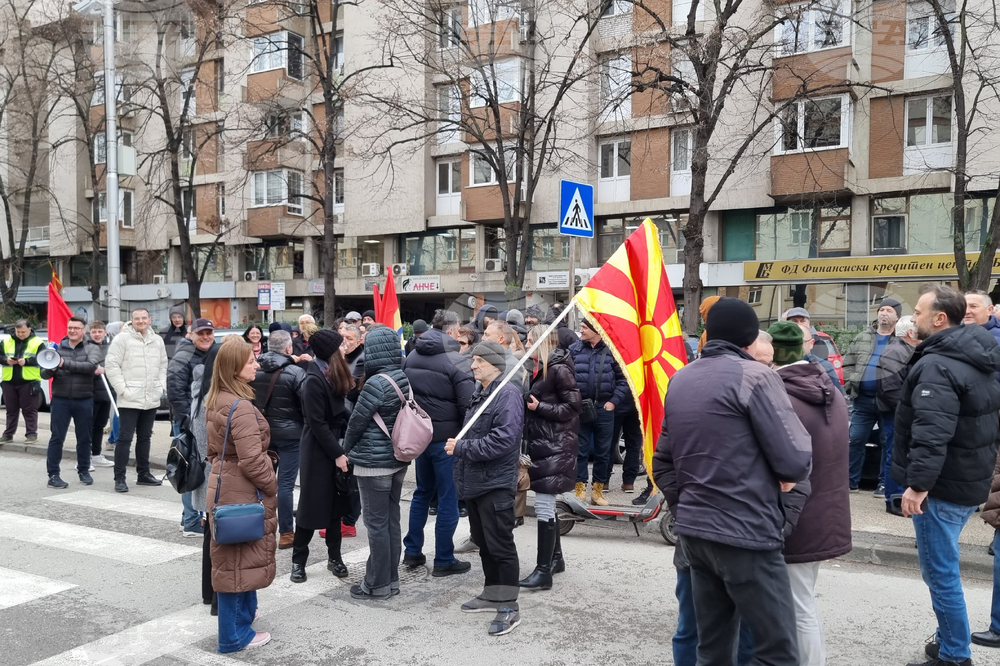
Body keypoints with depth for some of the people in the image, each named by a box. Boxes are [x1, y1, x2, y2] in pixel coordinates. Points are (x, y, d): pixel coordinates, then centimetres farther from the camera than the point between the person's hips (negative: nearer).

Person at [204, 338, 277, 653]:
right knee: (239, 559, 2)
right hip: (242, 493, -9)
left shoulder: (215, 401, 7)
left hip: (224, 486, 9)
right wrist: (273, 487, -12)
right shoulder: (241, 407, -24)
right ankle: (234, 635, 13)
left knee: (235, 557, 22)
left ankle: (244, 612, 38)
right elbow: (252, 460, -25)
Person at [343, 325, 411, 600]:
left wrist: (346, 449, 6)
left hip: (374, 462, -8)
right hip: (398, 459, 8)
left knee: (376, 523, 2)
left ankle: (378, 585, 13)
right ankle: (391, 579, 25)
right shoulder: (404, 380, 3)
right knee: (392, 519, 15)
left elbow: (357, 421, -12)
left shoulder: (376, 383, -20)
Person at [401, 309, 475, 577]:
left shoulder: (411, 357, 4)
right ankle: (444, 560, 12)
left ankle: (412, 551, 27)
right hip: (447, 437, -6)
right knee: (448, 498, 4)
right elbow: (468, 404, -18)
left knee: (422, 491, 21)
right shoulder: (457, 362, -16)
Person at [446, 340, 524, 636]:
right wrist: (458, 446, 9)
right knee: (484, 542, 18)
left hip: (496, 485, -10)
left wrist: (462, 448, -20)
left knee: (500, 545, -2)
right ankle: (492, 595, 32)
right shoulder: (480, 393, 14)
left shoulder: (508, 394, -16)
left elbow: (503, 441, -25)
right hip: (475, 482, 10)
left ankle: (509, 606, 8)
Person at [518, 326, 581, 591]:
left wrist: (539, 407, -18)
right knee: (547, 507, 15)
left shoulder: (559, 369, -12)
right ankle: (556, 559, 27)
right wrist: (531, 405, 3)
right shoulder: (542, 369, 16)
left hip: (555, 447, -9)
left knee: (544, 508, -8)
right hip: (542, 445, 9)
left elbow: (572, 406, -15)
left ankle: (544, 571, -4)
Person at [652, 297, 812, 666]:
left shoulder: (679, 380, 11)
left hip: (694, 531, 7)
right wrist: (786, 475, 7)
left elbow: (663, 463, 13)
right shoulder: (754, 375, -11)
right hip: (745, 535, -7)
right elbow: (796, 459, -14)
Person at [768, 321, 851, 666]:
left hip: (801, 526, -9)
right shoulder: (832, 392, 7)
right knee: (803, 606, 22)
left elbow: (795, 479, -24)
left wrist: (779, 528, -18)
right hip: (829, 519, 9)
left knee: (801, 612, 5)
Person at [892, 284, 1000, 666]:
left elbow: (931, 433, -31)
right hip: (969, 479, 10)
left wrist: (918, 482, -29)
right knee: (942, 567, 22)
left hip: (943, 486, -10)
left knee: (940, 572, 1)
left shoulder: (937, 366, -22)